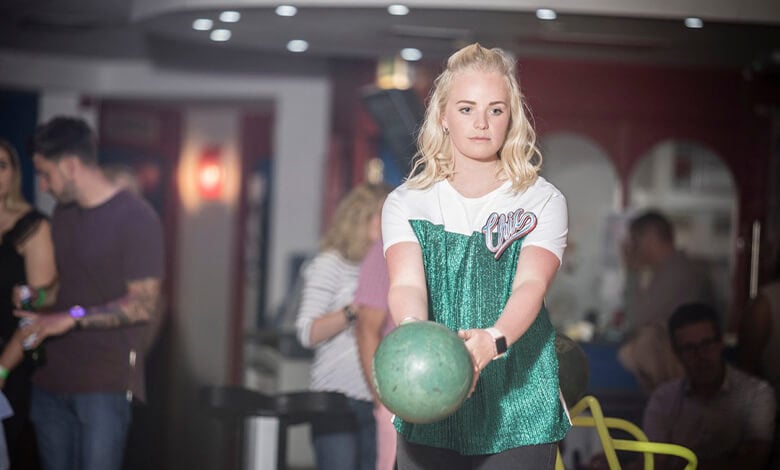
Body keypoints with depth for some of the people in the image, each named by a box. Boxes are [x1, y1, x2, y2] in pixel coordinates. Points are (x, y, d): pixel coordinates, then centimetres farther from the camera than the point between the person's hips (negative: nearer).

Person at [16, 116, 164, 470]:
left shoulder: (136, 218, -11)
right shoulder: (62, 213, 14)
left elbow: (144, 305, -15)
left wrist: (73, 317, -21)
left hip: (105, 385, -7)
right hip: (51, 378, 7)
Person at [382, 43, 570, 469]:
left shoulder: (543, 202, 4)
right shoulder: (406, 203, 7)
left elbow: (531, 283, -14)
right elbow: (405, 283, -11)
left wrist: (493, 340, -35)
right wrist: (412, 329, -35)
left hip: (518, 412, -1)